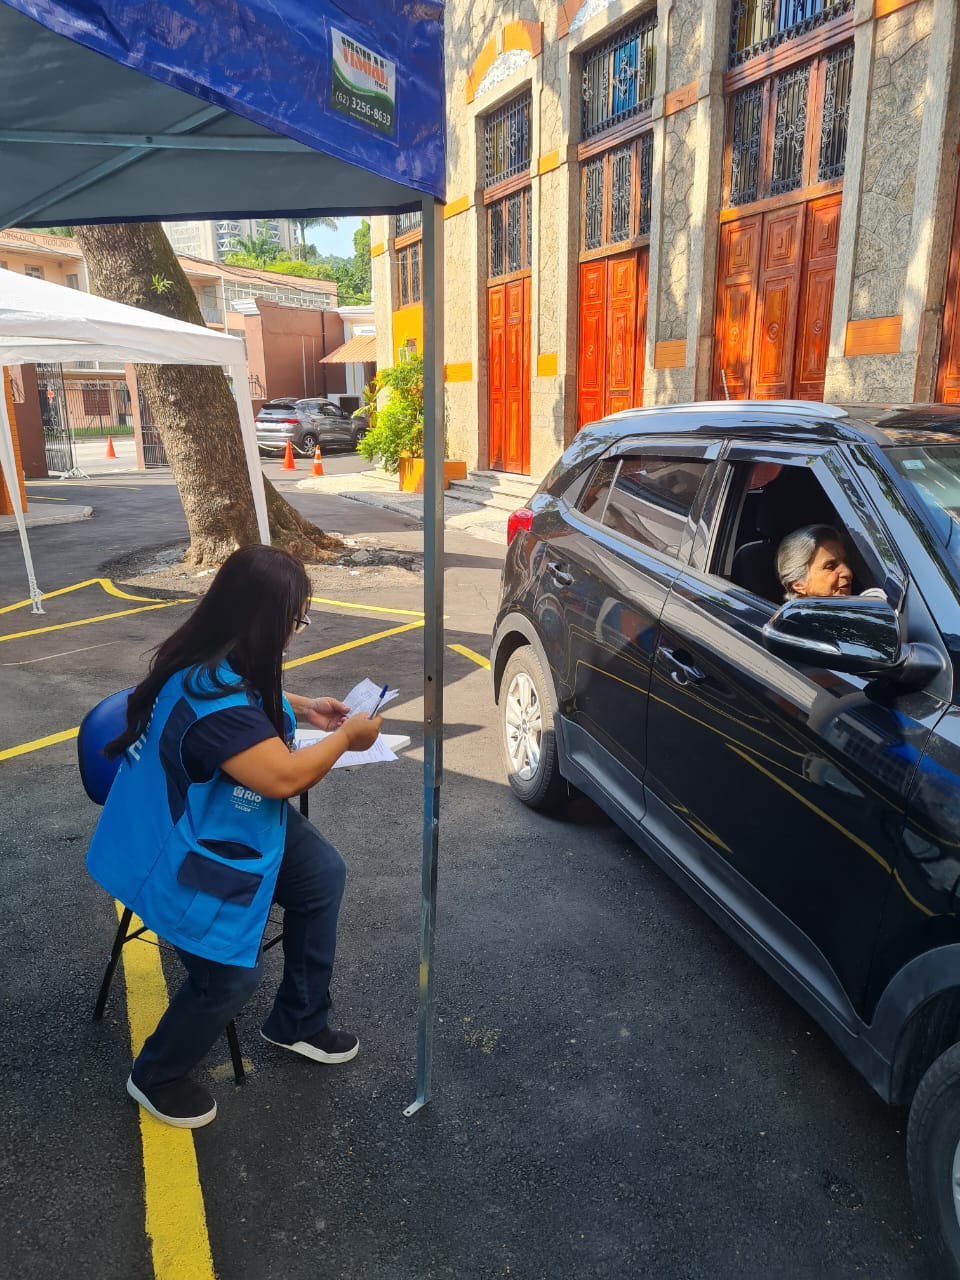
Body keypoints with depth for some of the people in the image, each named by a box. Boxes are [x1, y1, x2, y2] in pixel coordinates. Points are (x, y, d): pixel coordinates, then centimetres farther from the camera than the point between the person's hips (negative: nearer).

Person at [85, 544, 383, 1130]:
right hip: (185, 847, -10)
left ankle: (298, 1023, 24)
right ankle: (157, 1077, 24)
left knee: (324, 874, 8)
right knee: (233, 972, -7)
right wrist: (347, 737, -18)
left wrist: (301, 707, 5)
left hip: (234, 818, 10)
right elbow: (284, 776, -34)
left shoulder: (221, 659, -6)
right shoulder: (210, 695, -37)